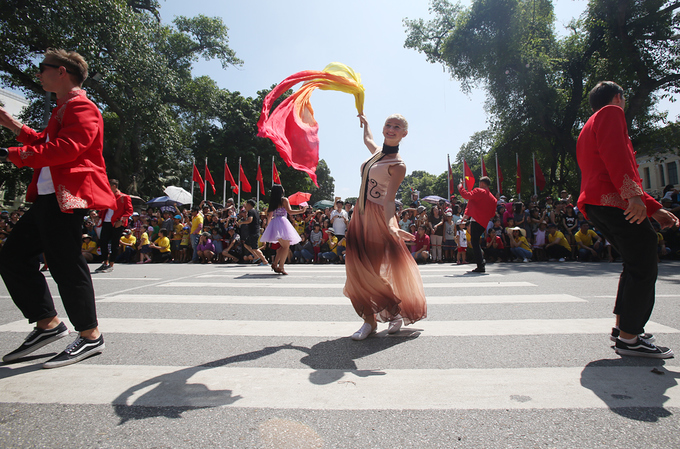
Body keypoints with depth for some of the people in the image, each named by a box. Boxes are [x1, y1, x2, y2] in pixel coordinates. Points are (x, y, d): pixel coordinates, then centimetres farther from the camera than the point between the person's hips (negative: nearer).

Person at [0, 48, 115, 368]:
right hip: (48, 198, 11)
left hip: (66, 198, -11)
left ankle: (90, 336, 3)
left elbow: (64, 149, -22)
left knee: (66, 265, -8)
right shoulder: (63, 109, 25)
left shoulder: (81, 108, -8)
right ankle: (47, 324, 19)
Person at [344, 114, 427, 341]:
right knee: (359, 268, 3)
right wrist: (364, 122, 51)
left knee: (380, 270, -3)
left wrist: (391, 224, -35)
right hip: (360, 215, 7)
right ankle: (369, 320, 13)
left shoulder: (398, 165, -10)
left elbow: (389, 199, -20)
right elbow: (367, 139, 37)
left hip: (378, 217, -7)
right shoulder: (377, 151, 11)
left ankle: (397, 312, 21)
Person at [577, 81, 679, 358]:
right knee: (644, 268, -8)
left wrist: (654, 208, 27)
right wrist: (634, 195, -26)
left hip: (594, 204, 10)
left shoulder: (589, 129, 32)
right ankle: (629, 339, -6)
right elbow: (615, 155, -17)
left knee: (635, 265, 17)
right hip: (614, 201, -10)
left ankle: (622, 327, 19)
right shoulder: (611, 113, 4)